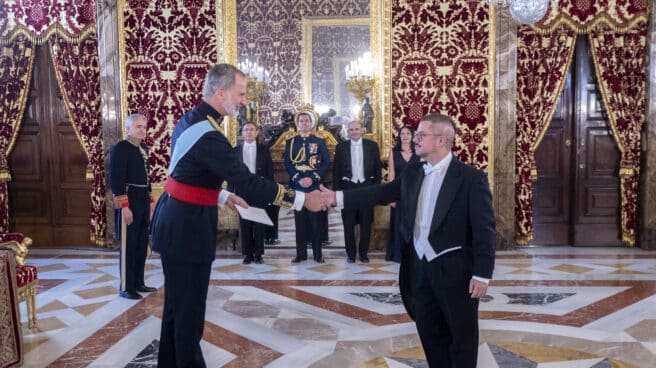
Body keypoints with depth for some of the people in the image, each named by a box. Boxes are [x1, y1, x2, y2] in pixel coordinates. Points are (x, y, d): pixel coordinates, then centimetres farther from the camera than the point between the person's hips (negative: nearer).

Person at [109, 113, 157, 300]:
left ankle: (138, 282, 23)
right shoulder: (120, 148, -11)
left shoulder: (143, 148, 13)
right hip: (129, 202, -8)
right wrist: (124, 206, -21)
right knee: (129, 245, -1)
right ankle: (126, 287, 8)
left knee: (142, 244, 13)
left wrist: (150, 201, 17)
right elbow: (116, 180, -17)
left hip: (143, 201, 8)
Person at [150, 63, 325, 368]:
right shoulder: (207, 135, -24)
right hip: (186, 228, -10)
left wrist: (221, 196, 12)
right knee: (189, 307, 3)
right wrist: (302, 199, -23)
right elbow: (248, 183, -27)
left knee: (178, 303, 19)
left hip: (178, 222, 10)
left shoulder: (189, 120, 7)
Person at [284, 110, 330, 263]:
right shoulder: (290, 142, 11)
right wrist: (298, 179, -10)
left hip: (315, 185, -1)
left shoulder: (320, 141, 7)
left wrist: (312, 178, -11)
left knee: (316, 219, -1)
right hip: (297, 185, 1)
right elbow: (287, 163, 5)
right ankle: (301, 253, 8)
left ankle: (318, 253, 6)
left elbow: (326, 162, 1)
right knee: (300, 219, 3)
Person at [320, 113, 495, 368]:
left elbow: (484, 229, -13)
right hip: (419, 267, 6)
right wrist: (338, 197, 0)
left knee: (462, 336, 10)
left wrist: (482, 274, -15)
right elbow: (382, 193, 7)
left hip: (455, 270, -6)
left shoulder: (471, 177, -13)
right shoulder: (412, 173, 5)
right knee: (429, 331, 18)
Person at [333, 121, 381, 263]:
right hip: (348, 187, 0)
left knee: (366, 223, 6)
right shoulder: (341, 147, 4)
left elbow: (377, 167, 5)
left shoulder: (372, 145, 3)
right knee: (349, 223, 5)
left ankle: (363, 253, 18)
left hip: (367, 187, 0)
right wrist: (337, 190, 0)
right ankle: (350, 253, 16)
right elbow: (336, 170, 4)